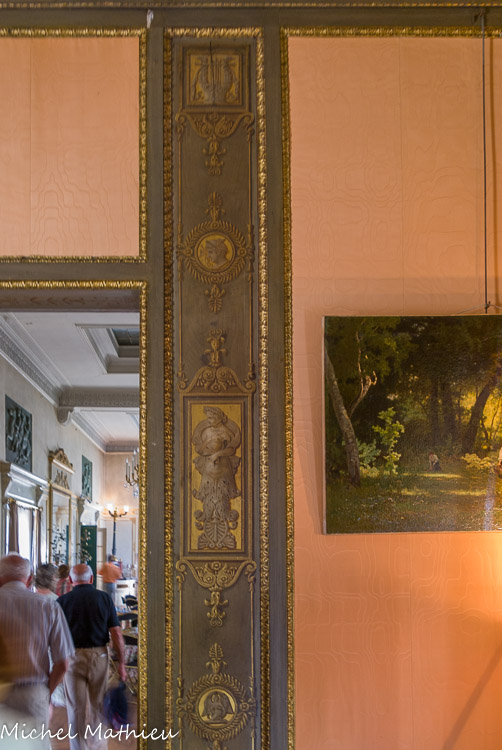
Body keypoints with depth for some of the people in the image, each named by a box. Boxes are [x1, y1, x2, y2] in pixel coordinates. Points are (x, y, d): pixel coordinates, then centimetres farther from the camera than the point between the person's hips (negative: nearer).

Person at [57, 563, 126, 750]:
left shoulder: (63, 601, -4)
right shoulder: (104, 598, -1)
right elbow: (116, 632, -4)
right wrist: (121, 662, 2)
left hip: (73, 657, -2)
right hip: (99, 655, 2)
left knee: (76, 708, 5)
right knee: (97, 703, 20)